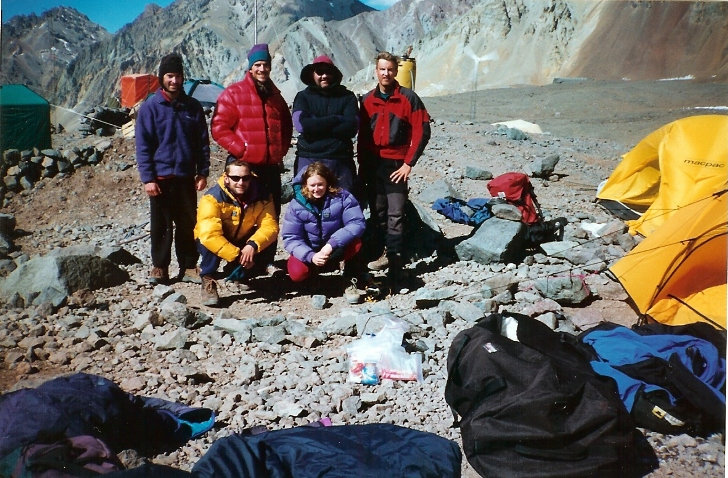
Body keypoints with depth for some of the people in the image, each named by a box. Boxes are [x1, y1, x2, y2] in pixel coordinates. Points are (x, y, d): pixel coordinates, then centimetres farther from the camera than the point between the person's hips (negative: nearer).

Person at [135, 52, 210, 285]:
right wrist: (147, 178, -9)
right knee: (161, 225, 6)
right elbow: (143, 146, -3)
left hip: (186, 177, 2)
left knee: (188, 224, 8)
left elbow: (203, 142, 9)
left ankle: (189, 266, 17)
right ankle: (159, 267, 18)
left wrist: (202, 173, 3)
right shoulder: (150, 107, -1)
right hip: (160, 177, -2)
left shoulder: (193, 107, 6)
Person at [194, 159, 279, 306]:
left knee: (268, 249, -20)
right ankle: (208, 281, -11)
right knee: (210, 245, -37)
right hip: (217, 244, -4)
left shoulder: (261, 196, -15)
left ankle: (238, 275, 8)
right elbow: (209, 235, -39)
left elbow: (270, 226, -23)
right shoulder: (212, 198, -28)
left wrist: (253, 245, -42)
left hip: (242, 242, 5)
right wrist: (237, 255, -40)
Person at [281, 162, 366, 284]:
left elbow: (358, 223, -26)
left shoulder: (342, 197, -17)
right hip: (309, 251, 1)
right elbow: (290, 238, -18)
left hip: (336, 249, -1)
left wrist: (332, 244, -37)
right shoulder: (296, 205, -16)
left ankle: (352, 270, 1)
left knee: (355, 243, -32)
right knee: (297, 273, -27)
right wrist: (311, 256, -35)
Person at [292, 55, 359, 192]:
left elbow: (351, 127, -6)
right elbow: (301, 124, -9)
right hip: (308, 160, 0)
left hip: (340, 161, 1)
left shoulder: (347, 97, 10)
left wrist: (316, 126, -7)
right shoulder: (303, 96, 10)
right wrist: (337, 119, -6)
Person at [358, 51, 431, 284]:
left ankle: (394, 259, -6)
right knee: (377, 212, 10)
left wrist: (409, 163, -10)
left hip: (396, 165, -5)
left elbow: (422, 131, -7)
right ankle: (386, 252, 21)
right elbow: (362, 135, 12)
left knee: (395, 214, -8)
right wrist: (362, 164, 8)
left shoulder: (408, 98, -4)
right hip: (372, 164, 5)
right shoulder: (367, 100, 9)